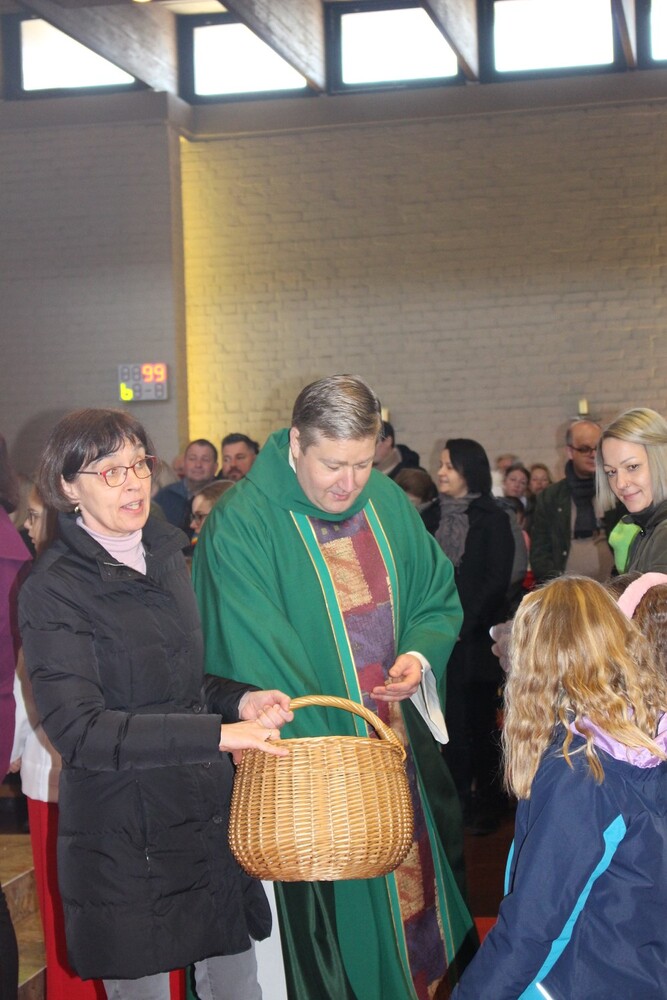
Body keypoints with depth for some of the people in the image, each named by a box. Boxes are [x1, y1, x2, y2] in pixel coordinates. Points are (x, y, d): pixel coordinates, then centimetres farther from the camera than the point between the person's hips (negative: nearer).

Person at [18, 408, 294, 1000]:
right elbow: (76, 728, -22)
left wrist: (241, 701, 0)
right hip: (124, 835, -6)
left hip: (211, 816, 6)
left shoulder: (167, 557, 10)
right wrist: (214, 732, -28)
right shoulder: (54, 590, -12)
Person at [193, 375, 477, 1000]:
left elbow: (439, 601, 13)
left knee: (416, 888, 14)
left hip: (405, 745, 6)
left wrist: (421, 654, -9)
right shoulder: (240, 526, -17)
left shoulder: (387, 502, 2)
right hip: (308, 761, -5)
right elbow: (260, 663, -22)